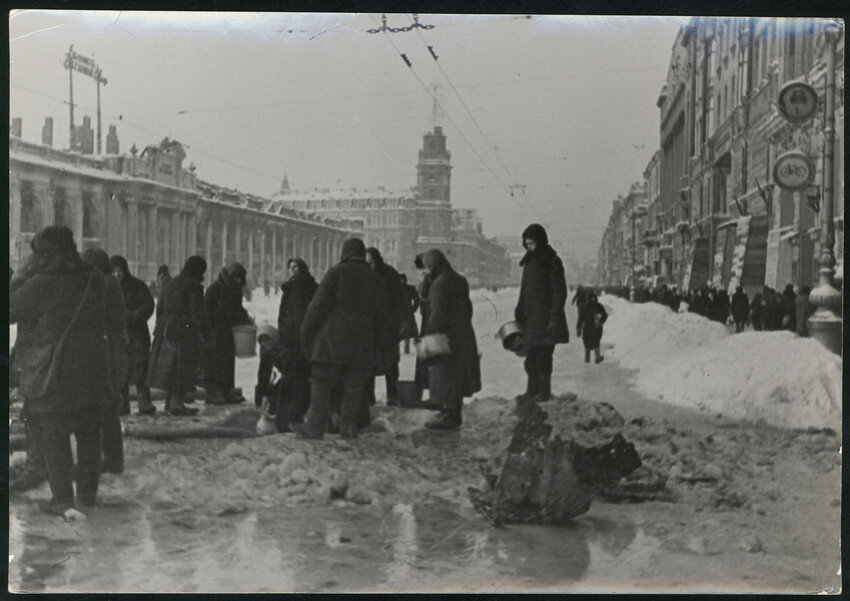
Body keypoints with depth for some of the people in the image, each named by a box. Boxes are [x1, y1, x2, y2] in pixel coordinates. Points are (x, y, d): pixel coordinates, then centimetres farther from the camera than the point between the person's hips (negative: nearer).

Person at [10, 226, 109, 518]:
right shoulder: (94, 280, -1)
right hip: (91, 374, 5)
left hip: (51, 377, -5)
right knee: (88, 435, 17)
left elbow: (10, 310, -7)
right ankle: (87, 494, 27)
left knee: (52, 438, 6)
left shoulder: (40, 285, -18)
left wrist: (24, 272, -4)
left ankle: (63, 500, 5)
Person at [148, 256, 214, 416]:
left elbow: (160, 308, 18)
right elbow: (197, 314, -15)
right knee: (183, 368, -2)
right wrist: (207, 336, -9)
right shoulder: (193, 286, -11)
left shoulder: (171, 283, 14)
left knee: (169, 367, 13)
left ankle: (169, 403, 18)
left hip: (166, 329, 8)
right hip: (184, 331, -8)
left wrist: (161, 330, 24)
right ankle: (176, 404, -1)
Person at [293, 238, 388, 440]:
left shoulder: (337, 272, -3)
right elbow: (381, 317, 16)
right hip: (362, 346, 4)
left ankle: (315, 427, -2)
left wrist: (306, 332, 2)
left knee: (322, 384, 0)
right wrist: (374, 344, 22)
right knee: (353, 388, 8)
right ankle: (348, 427, 8)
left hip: (332, 342, -4)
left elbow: (318, 304, -7)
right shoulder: (376, 280, 13)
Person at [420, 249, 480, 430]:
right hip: (464, 334, 9)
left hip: (447, 335, -9)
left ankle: (449, 417, 2)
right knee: (457, 375, 17)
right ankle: (455, 413, 27)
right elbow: (468, 307, 19)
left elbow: (437, 314, -21)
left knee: (445, 376, -2)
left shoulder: (440, 283, -18)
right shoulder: (460, 280, 11)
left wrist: (429, 335, -17)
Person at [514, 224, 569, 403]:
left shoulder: (551, 261, -8)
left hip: (545, 316, -8)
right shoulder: (529, 261, 15)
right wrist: (519, 312, 15)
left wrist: (555, 316, -17)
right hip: (530, 316, 8)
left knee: (543, 354, -7)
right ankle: (532, 391, 15)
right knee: (531, 355, 8)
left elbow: (560, 291, -11)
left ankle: (544, 391, 0)